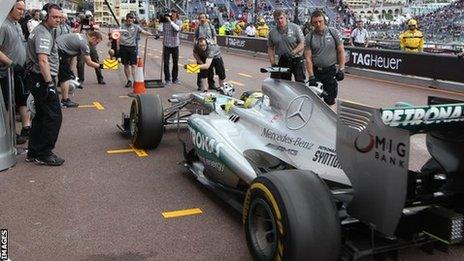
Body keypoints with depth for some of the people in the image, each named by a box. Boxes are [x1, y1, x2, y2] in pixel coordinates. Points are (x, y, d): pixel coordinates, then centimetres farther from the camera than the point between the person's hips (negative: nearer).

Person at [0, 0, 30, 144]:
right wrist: (12, 64, -25)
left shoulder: (18, 25, 12)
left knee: (24, 100, 15)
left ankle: (26, 128, 24)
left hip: (21, 72, 9)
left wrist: (27, 62, 14)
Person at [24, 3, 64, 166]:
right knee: (54, 116, -7)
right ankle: (44, 154, -1)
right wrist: (49, 83, -28)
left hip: (37, 79, 11)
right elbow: (43, 60, -26)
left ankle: (33, 152, 22)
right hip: (42, 80, -11)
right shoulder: (43, 34, -15)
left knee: (41, 115, 16)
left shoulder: (42, 31, 18)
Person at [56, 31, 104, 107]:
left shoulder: (81, 37, 14)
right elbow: (89, 62, -11)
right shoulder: (84, 43, -15)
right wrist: (100, 66, 1)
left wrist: (69, 68, 21)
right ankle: (65, 101, -1)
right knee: (65, 76, -5)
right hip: (58, 52, -10)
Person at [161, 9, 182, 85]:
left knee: (175, 63, 9)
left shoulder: (179, 22, 2)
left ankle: (175, 78, 22)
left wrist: (170, 21, -23)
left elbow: (177, 28, -22)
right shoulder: (165, 21, 1)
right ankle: (167, 79, 8)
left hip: (175, 45, 0)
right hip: (166, 45, 0)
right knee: (166, 63, -1)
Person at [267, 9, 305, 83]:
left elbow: (302, 44, -7)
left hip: (297, 60, -3)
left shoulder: (295, 28, -4)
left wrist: (292, 53, -23)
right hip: (282, 62, 3)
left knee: (300, 82, -7)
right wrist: (273, 63, 2)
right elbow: (270, 48, 12)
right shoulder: (272, 32, 6)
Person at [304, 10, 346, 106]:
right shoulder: (309, 37, 1)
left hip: (331, 71, -1)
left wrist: (341, 69, -4)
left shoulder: (334, 33, 1)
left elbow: (341, 52, 4)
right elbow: (308, 58, -2)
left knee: (330, 100, 2)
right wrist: (311, 76, -9)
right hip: (316, 72, 1)